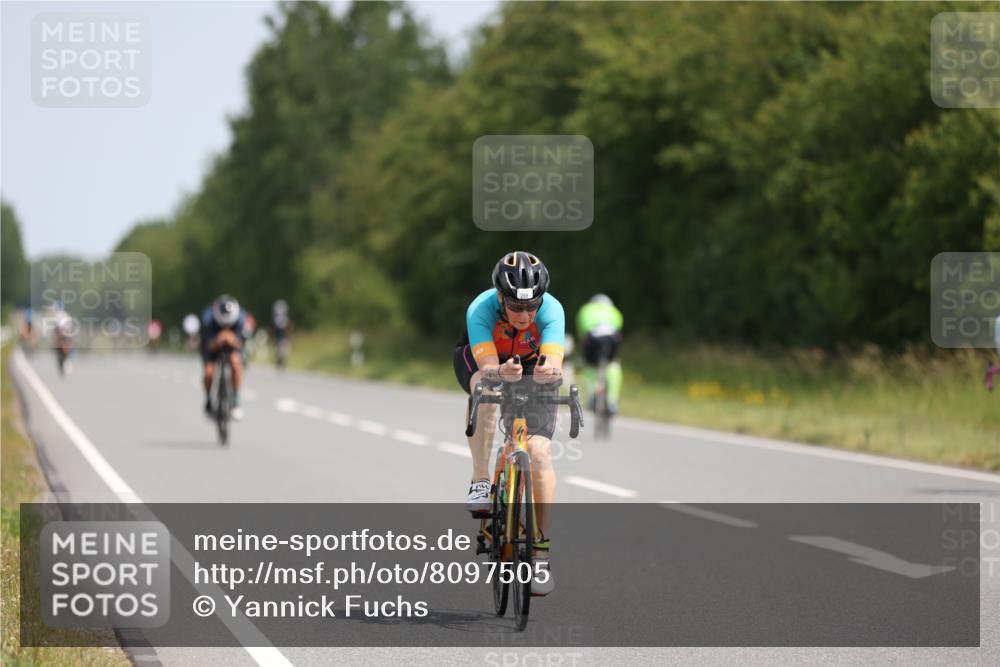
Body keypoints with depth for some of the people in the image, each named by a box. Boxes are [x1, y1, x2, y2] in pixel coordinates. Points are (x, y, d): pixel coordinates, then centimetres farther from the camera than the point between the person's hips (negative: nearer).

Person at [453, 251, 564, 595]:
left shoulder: (551, 309, -33)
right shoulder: (481, 309, -35)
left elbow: (554, 362, -45)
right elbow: (488, 369, -44)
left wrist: (549, 371, -68)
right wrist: (502, 373, -66)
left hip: (533, 366, 0)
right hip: (482, 358, 0)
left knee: (538, 451, -18)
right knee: (485, 389, -38)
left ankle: (541, 550, -12)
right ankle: (480, 483, -27)